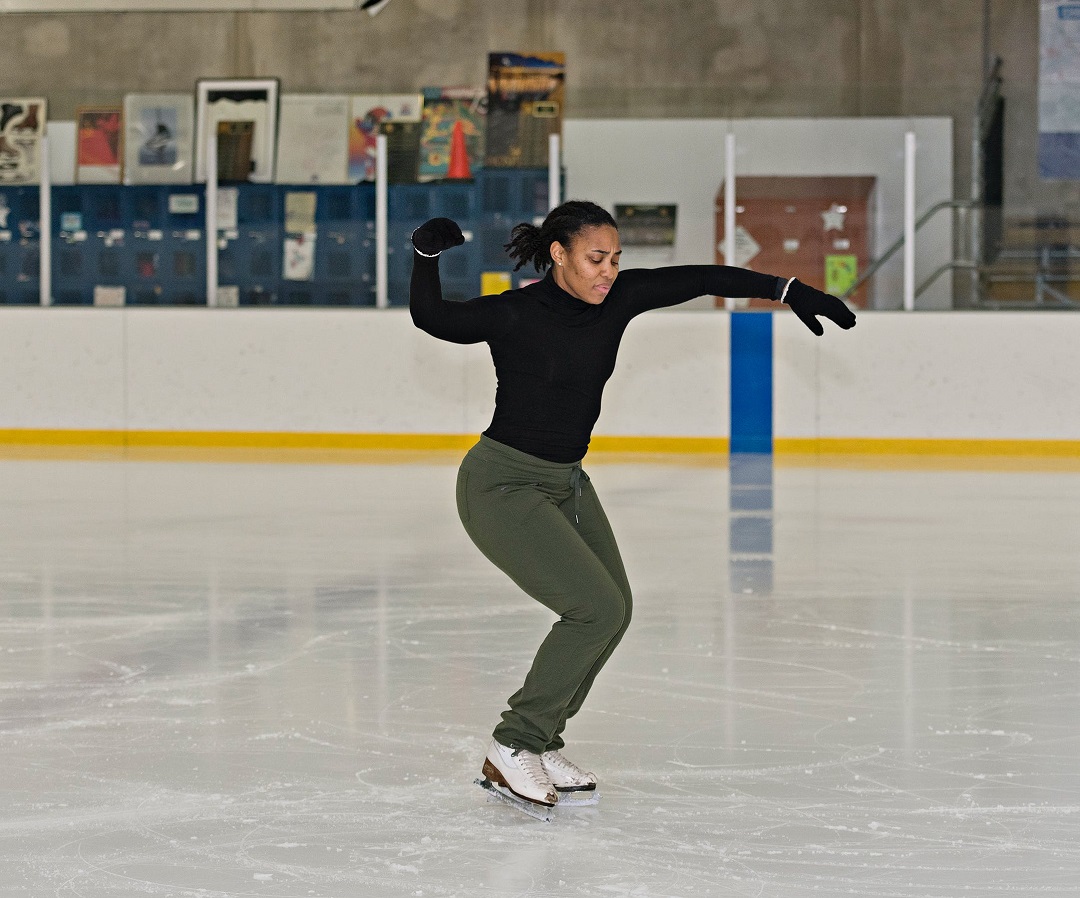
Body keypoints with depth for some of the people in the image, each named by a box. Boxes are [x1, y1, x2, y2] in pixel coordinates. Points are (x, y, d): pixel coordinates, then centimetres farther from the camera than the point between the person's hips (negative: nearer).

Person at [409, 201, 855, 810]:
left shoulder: (618, 297, -3)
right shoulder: (514, 316, -18)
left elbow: (702, 279, 1)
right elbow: (431, 318, -5)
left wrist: (789, 290, -1)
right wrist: (428, 255, -20)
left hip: (566, 483, 8)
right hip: (502, 486, -8)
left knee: (614, 611, 9)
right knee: (597, 608, -16)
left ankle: (541, 743, 21)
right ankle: (512, 748, -5)